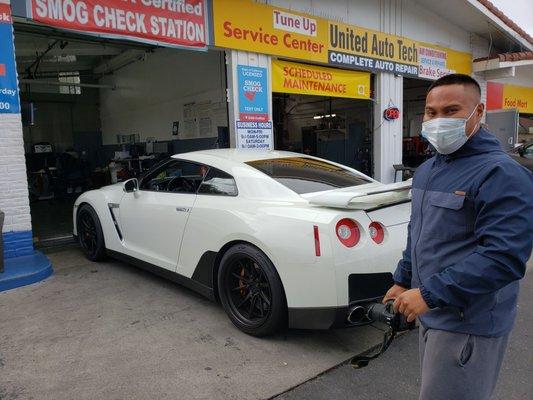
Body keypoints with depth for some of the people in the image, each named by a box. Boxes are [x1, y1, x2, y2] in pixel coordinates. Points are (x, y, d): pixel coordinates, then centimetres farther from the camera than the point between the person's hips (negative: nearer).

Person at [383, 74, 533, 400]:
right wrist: (403, 281, 18)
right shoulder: (427, 170, 10)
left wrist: (429, 294, -25)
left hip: (469, 325, -8)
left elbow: (505, 256, -26)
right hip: (433, 314, 8)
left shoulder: (501, 173, -18)